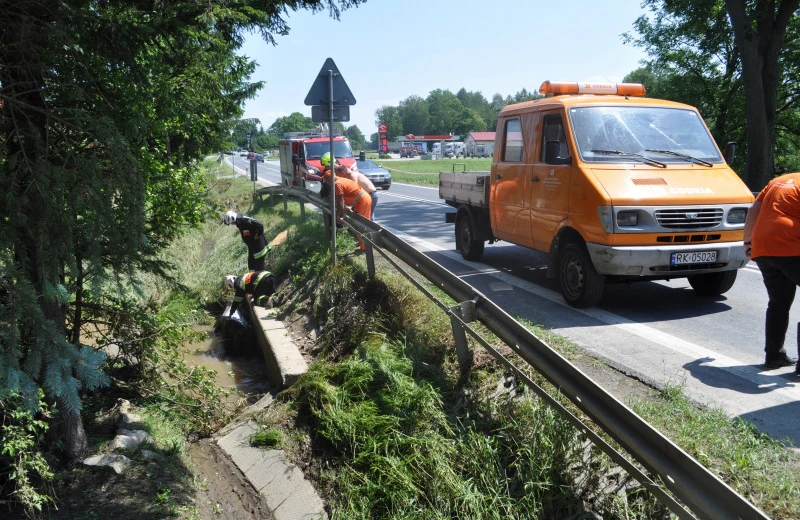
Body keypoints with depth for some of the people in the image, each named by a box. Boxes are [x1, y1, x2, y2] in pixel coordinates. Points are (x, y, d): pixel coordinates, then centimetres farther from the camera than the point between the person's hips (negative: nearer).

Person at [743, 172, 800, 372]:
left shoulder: (778, 181, 22)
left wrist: (748, 240, 28)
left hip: (761, 250, 8)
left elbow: (754, 210, 22)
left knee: (778, 304, 19)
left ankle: (773, 355, 21)